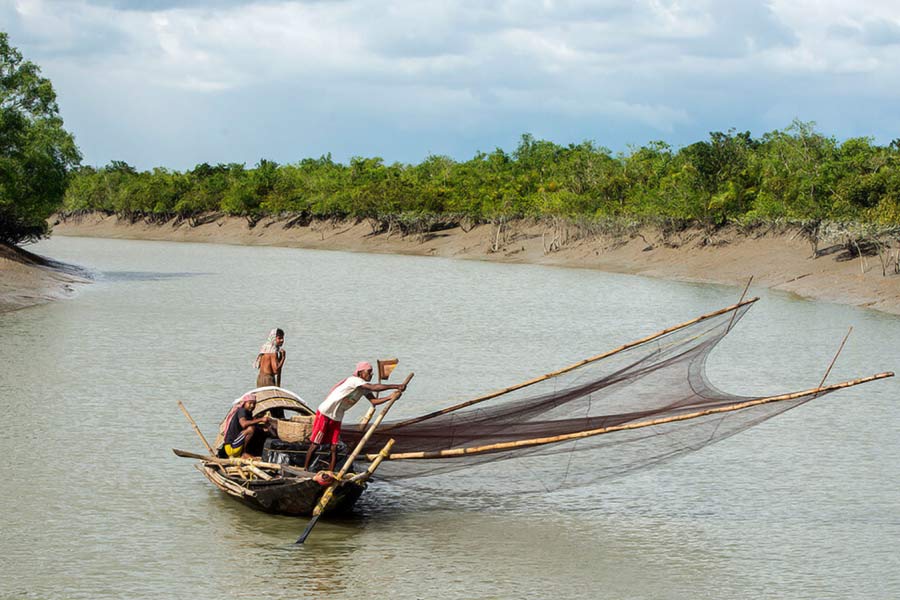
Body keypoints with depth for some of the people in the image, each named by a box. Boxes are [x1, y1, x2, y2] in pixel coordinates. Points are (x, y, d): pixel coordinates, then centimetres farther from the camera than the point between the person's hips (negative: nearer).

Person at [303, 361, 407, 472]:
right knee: (315, 444, -2)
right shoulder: (353, 380, -25)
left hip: (336, 418, 8)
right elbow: (374, 387, -35)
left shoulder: (364, 388, 3)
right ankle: (305, 469, 8)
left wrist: (390, 397, -21)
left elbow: (374, 401, -6)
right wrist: (397, 386, -36)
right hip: (324, 414, -8)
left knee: (334, 448, 1)